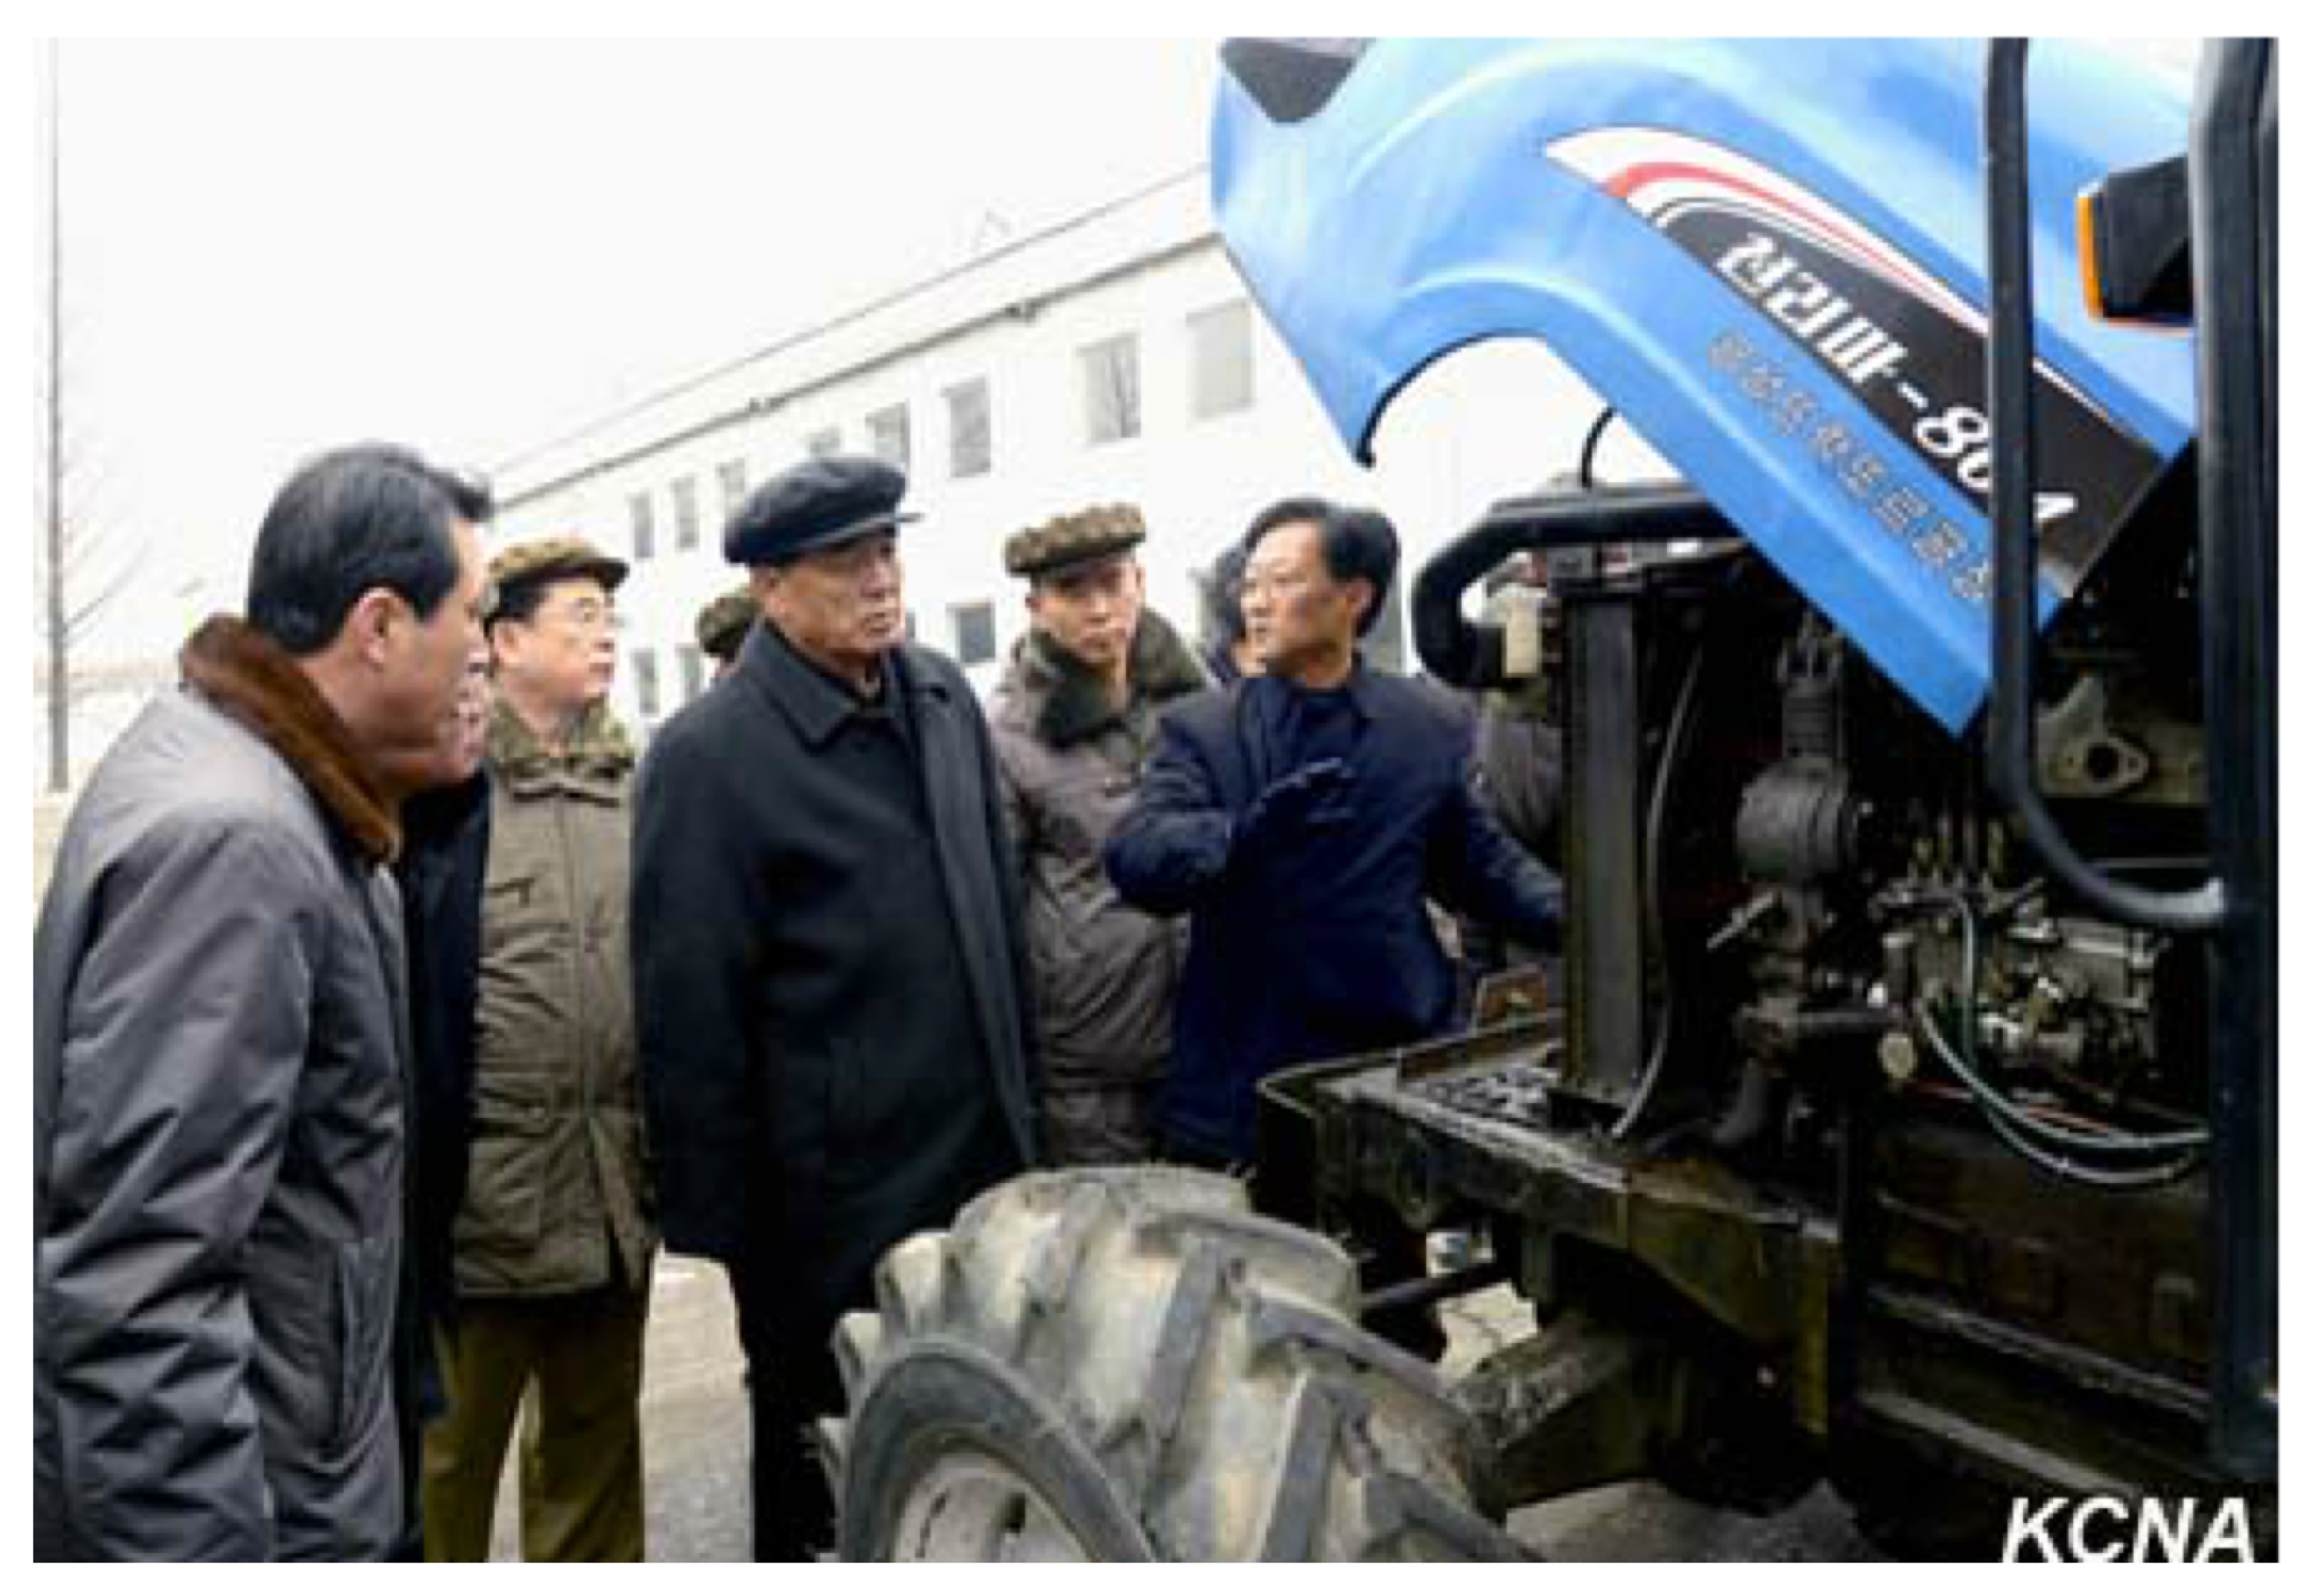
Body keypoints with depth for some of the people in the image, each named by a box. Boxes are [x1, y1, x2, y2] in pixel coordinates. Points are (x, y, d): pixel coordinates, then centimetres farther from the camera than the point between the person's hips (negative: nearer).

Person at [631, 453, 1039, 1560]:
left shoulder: (946, 700, 5)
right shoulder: (707, 755, -15)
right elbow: (688, 1011, -15)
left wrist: (1022, 1093, 14)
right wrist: (720, 1223, -11)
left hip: (984, 1167, 6)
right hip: (830, 1208, -6)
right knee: (821, 1466, 14)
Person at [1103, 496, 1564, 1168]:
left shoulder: (1430, 729, 5)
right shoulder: (1201, 729, 0)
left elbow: (1482, 863, 14)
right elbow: (1134, 857, -14)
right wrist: (1245, 831, -33)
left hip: (1396, 1081, 1)